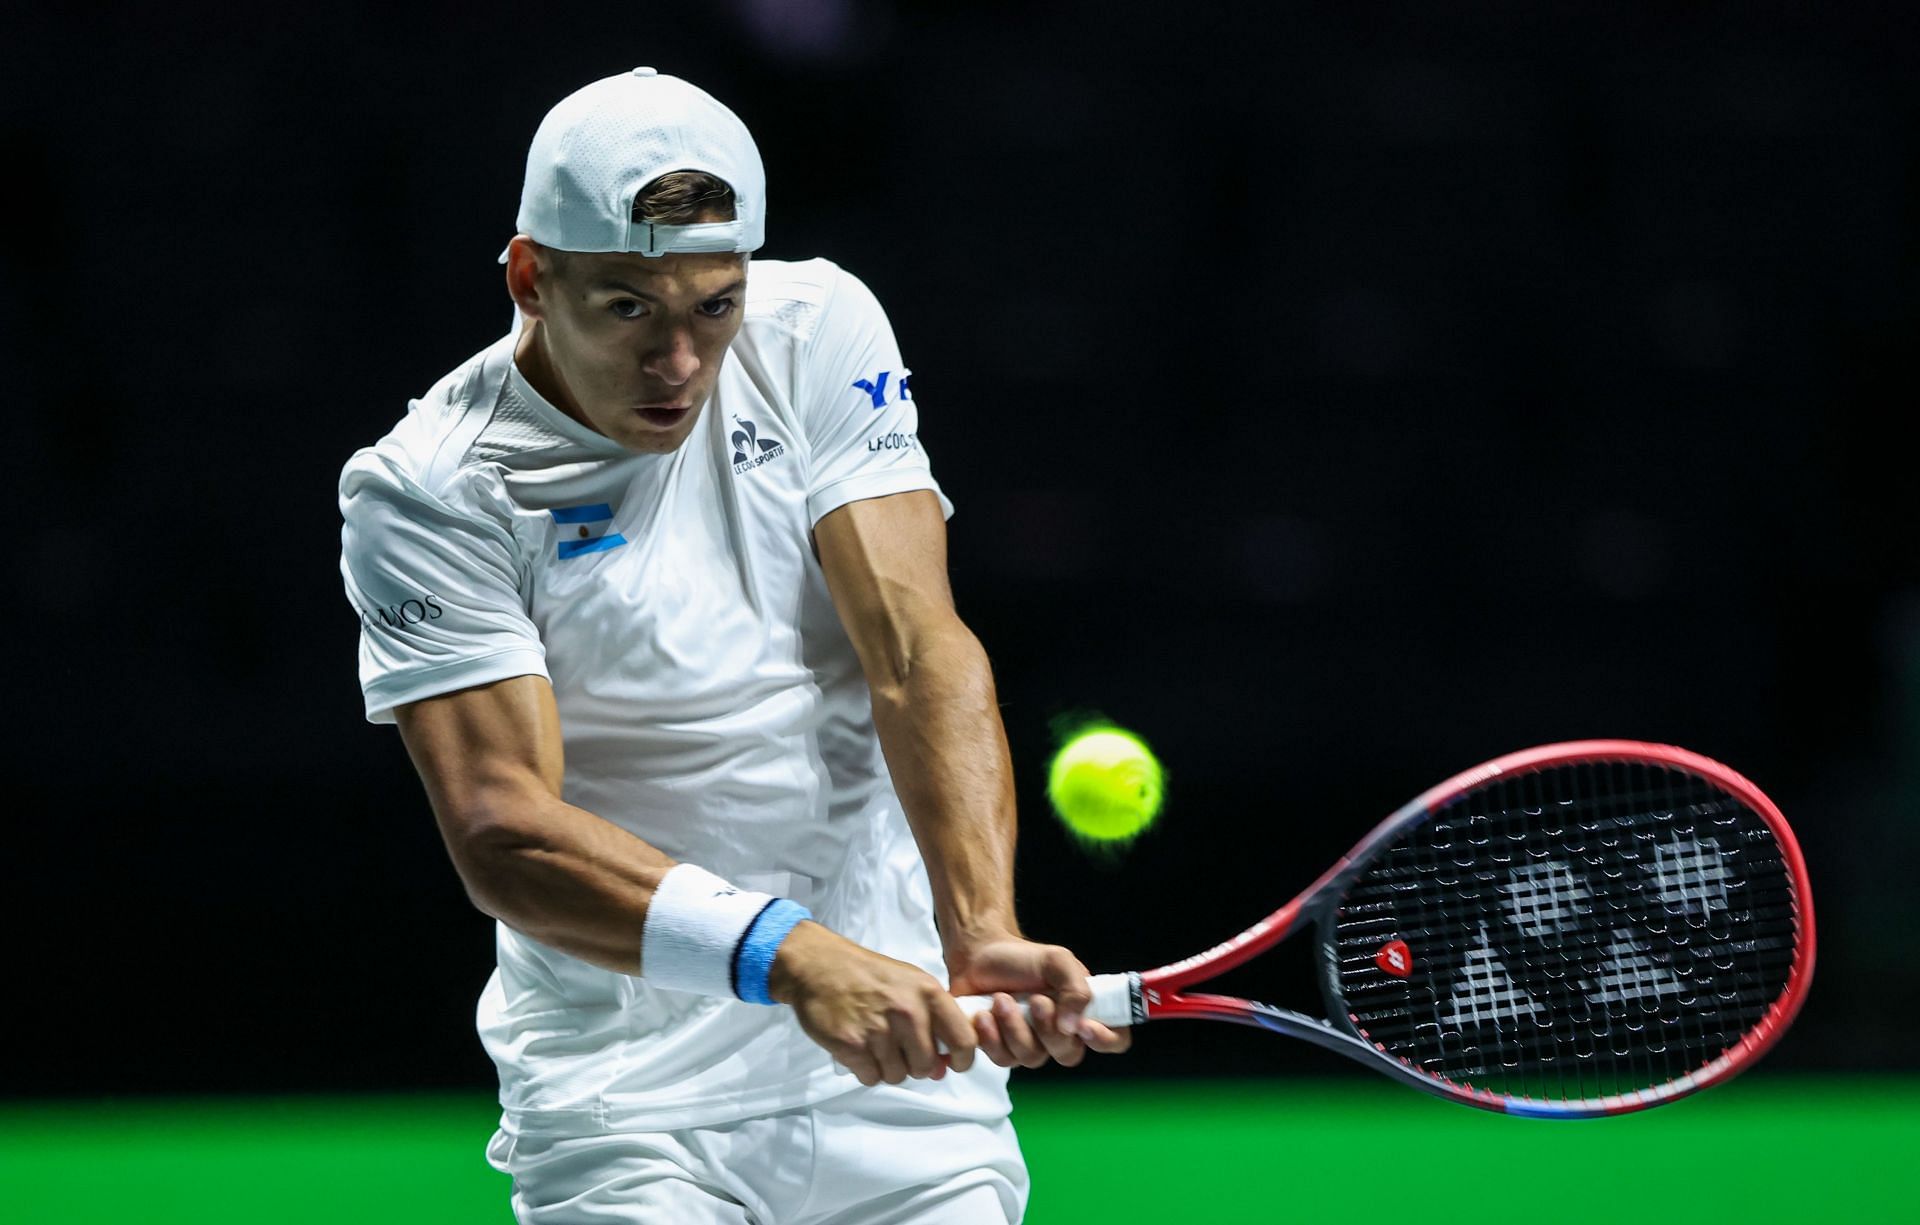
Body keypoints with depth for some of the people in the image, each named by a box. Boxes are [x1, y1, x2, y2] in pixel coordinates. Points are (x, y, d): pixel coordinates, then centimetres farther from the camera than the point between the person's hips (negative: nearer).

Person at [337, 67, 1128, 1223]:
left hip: (898, 1045, 3)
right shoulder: (425, 496, -12)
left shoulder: (817, 329, -2)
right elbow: (503, 832, -21)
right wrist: (784, 956, -36)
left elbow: (919, 652, -12)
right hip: (624, 1096, -3)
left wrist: (984, 933, -28)